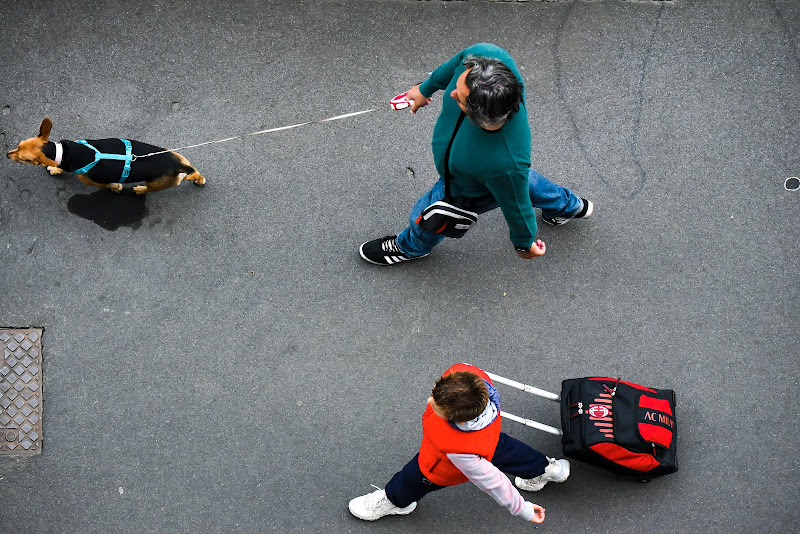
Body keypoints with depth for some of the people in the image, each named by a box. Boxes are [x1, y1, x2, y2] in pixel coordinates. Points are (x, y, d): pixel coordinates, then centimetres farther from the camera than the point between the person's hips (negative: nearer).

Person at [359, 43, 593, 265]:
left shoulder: (505, 163, -51)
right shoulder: (486, 55, -38)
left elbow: (516, 205, -29)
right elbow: (458, 61, -12)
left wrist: (524, 243, -8)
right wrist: (426, 88, 7)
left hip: (468, 191, -5)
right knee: (521, 177, 39)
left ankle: (412, 246, 65)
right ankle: (568, 205, 69)